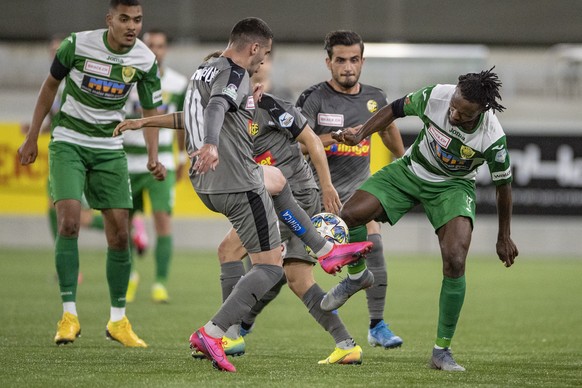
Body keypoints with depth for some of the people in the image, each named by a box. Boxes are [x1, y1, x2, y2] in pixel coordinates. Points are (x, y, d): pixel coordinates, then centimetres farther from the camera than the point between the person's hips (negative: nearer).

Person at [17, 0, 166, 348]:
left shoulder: (145, 60, -8)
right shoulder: (77, 44, -15)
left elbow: (151, 111, 2)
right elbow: (51, 85, 0)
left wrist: (153, 158, -13)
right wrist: (32, 137, 4)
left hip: (109, 149, 3)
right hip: (68, 143, -3)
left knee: (120, 233, -1)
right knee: (69, 221, -20)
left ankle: (118, 320, 12)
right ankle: (70, 314, -13)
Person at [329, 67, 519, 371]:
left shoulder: (492, 138, -29)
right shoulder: (435, 97, -27)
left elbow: (503, 184, -11)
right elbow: (396, 109, -5)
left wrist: (504, 237, -1)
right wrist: (361, 134, -15)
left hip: (452, 187, -2)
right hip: (411, 171, 2)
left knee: (455, 262, -24)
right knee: (348, 216, -16)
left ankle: (442, 351, -9)